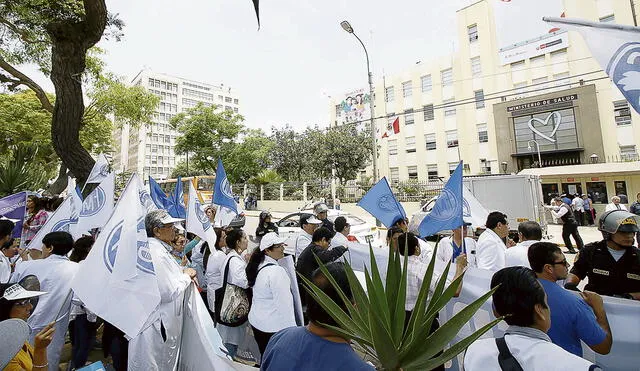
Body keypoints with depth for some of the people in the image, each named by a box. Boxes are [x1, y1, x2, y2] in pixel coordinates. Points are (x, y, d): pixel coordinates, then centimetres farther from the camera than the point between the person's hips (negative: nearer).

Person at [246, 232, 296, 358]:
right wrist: (292, 330, -16)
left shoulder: (259, 267, 2)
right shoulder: (277, 271, -24)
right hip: (272, 327, -8)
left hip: (256, 321, 8)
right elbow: (284, 303, -22)